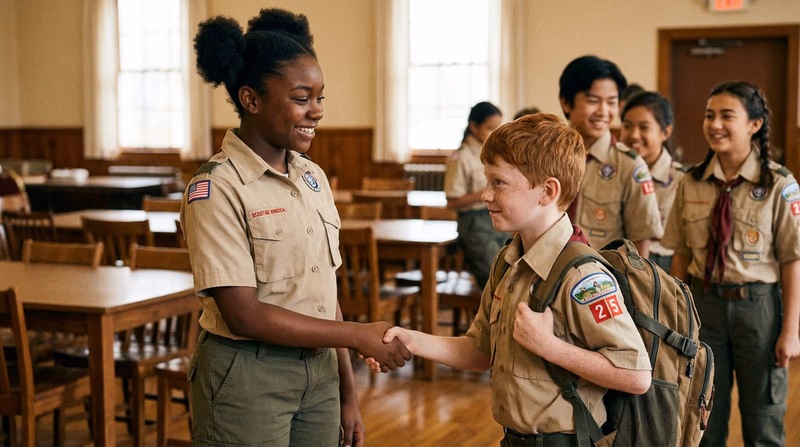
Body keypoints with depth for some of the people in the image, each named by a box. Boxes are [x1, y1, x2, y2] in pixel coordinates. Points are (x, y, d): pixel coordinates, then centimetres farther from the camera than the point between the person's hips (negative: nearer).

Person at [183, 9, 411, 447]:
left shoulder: (313, 177, 6)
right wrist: (359, 335, -14)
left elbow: (324, 293, 10)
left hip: (319, 373, 6)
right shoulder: (214, 191, -14)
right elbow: (244, 316, -18)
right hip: (248, 379, -6)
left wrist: (347, 393, 10)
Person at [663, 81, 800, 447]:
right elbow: (682, 254, 6)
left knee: (762, 414, 11)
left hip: (758, 303, -3)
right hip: (705, 302, 3)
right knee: (704, 415, 13)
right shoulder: (691, 183, 1)